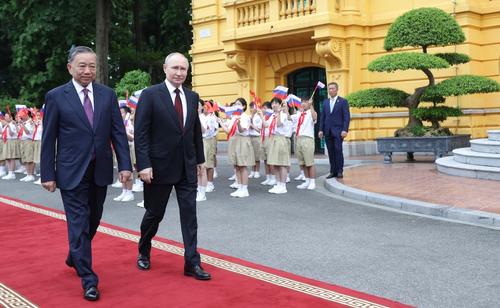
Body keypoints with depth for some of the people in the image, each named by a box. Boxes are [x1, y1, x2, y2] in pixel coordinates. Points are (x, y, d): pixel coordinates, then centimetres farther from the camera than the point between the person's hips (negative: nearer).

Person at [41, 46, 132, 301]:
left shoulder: (108, 94, 4)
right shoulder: (56, 96, -4)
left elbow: (118, 132, 4)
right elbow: (48, 139, -3)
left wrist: (125, 165, -4)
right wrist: (48, 174, -5)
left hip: (100, 171, 4)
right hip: (72, 172, -4)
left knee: (93, 220, 17)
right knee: (79, 224, -4)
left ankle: (75, 258, 42)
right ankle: (88, 280, 2)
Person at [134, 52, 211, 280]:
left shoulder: (192, 97, 7)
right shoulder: (150, 95, -8)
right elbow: (140, 133, -11)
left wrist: (199, 159, 13)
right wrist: (144, 165, -17)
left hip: (187, 167, 4)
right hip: (160, 166, -4)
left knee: (189, 214, 1)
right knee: (154, 214, 11)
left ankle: (192, 263, 6)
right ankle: (144, 252, 35)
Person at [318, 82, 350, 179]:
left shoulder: (343, 101, 1)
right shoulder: (325, 102, 15)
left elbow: (346, 117, -4)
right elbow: (322, 116, 14)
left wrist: (345, 130, -14)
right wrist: (321, 130, 5)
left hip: (338, 131, -4)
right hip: (328, 131, 4)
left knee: (338, 150, -9)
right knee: (331, 152, 4)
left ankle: (340, 171, -2)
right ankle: (333, 171, 8)